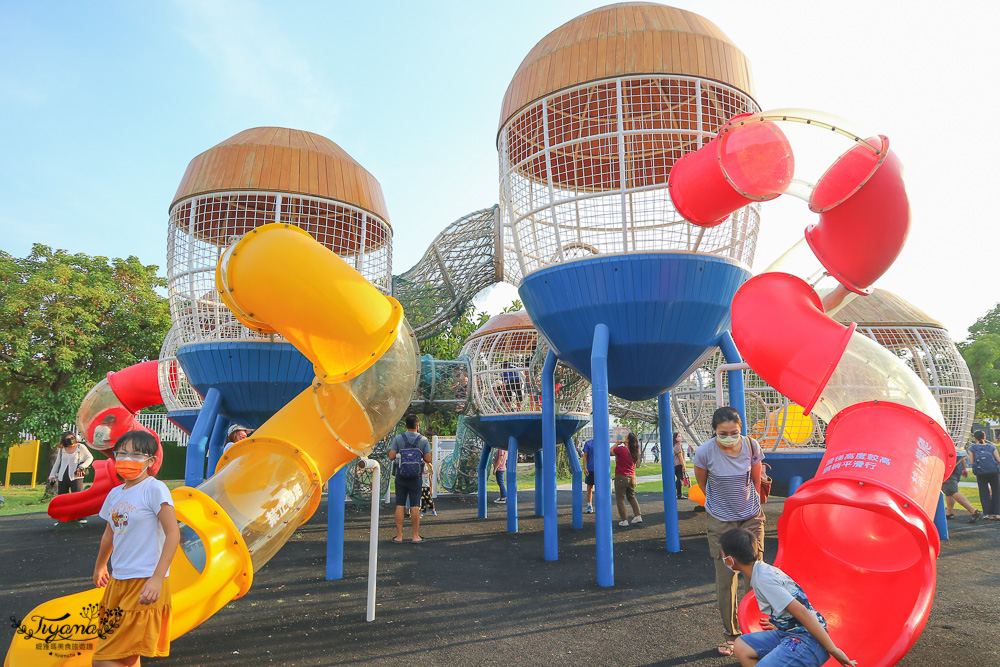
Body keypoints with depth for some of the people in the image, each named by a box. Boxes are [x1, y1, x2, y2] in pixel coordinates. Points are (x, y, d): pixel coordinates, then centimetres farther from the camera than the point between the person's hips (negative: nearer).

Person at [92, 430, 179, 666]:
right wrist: (100, 566, 39)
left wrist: (157, 578, -25)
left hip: (145, 584, -7)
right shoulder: (115, 493, 9)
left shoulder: (154, 489, -13)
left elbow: (173, 534, -19)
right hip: (118, 582, 7)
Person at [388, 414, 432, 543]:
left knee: (400, 505, 4)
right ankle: (416, 536, 6)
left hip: (401, 476, 0)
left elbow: (391, 457, -7)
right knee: (415, 506, 3)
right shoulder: (423, 440, -2)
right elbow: (428, 459, -4)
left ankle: (399, 536, 6)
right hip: (416, 477, 0)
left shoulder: (398, 438, -2)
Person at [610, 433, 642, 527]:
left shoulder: (621, 449, -17)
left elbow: (610, 452, -6)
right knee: (631, 497, 22)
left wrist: (616, 444, 1)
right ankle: (637, 516, 15)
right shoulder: (634, 451, 5)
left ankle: (624, 520, 3)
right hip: (632, 477, 7)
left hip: (621, 477, -6)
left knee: (620, 499, 3)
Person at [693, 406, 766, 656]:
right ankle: (730, 635, 16)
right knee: (725, 578, 2)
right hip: (720, 522, -2)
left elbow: (756, 480, 5)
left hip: (751, 518, 2)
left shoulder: (751, 446, -13)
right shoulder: (705, 452, -20)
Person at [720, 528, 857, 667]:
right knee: (741, 646, 4)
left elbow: (801, 612, -23)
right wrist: (778, 625, 44)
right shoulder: (763, 569, 8)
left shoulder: (763, 579, -21)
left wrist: (833, 650, -20)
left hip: (809, 639, -10)